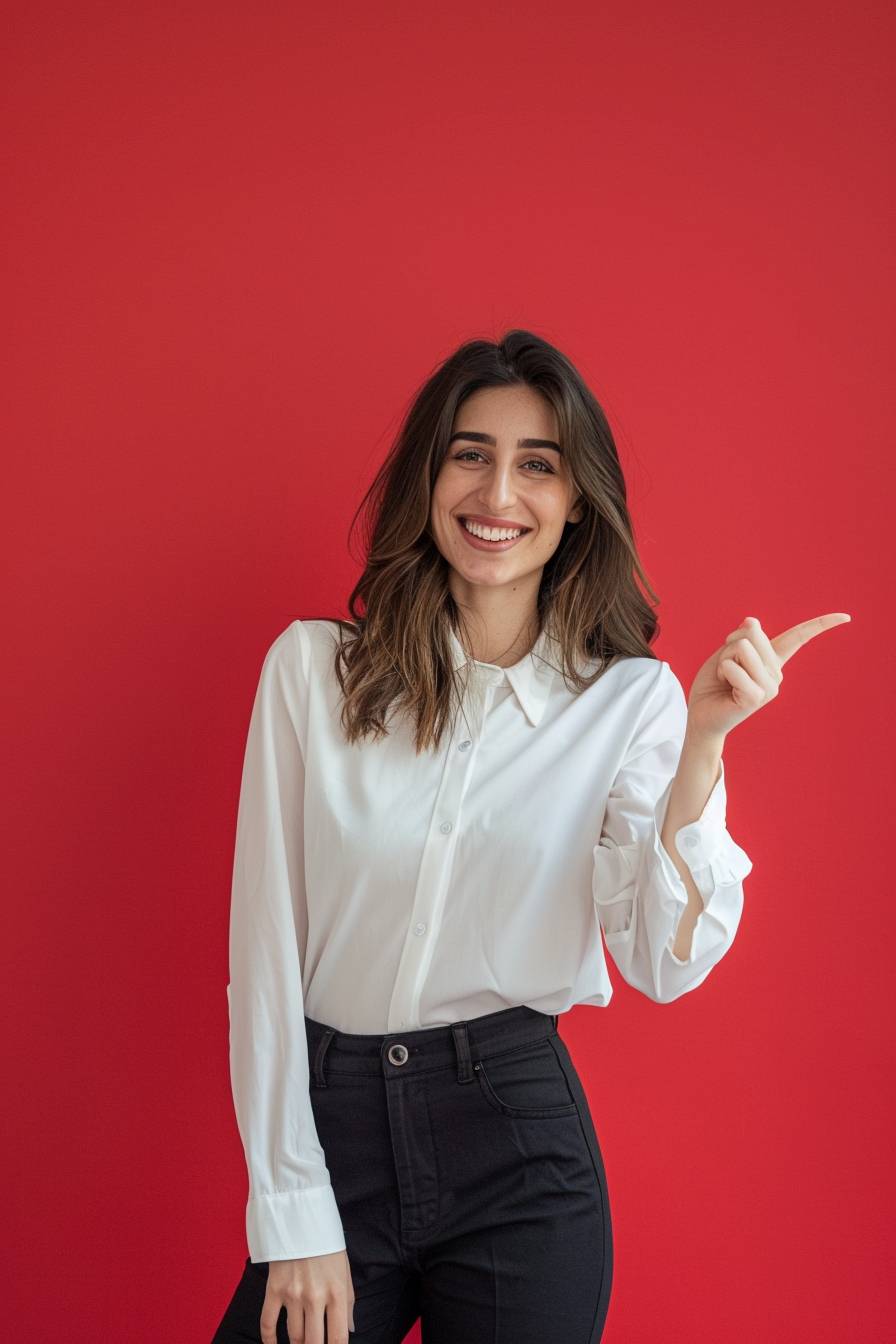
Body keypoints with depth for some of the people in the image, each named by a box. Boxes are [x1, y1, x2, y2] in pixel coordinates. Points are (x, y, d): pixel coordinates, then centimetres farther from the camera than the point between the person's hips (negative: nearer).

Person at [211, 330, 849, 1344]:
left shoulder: (633, 697, -1)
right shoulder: (312, 666, -2)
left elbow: (663, 965, -9)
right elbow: (264, 945, -3)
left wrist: (704, 742, -20)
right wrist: (294, 1219, -7)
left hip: (521, 1142, 0)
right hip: (328, 1124, 0)